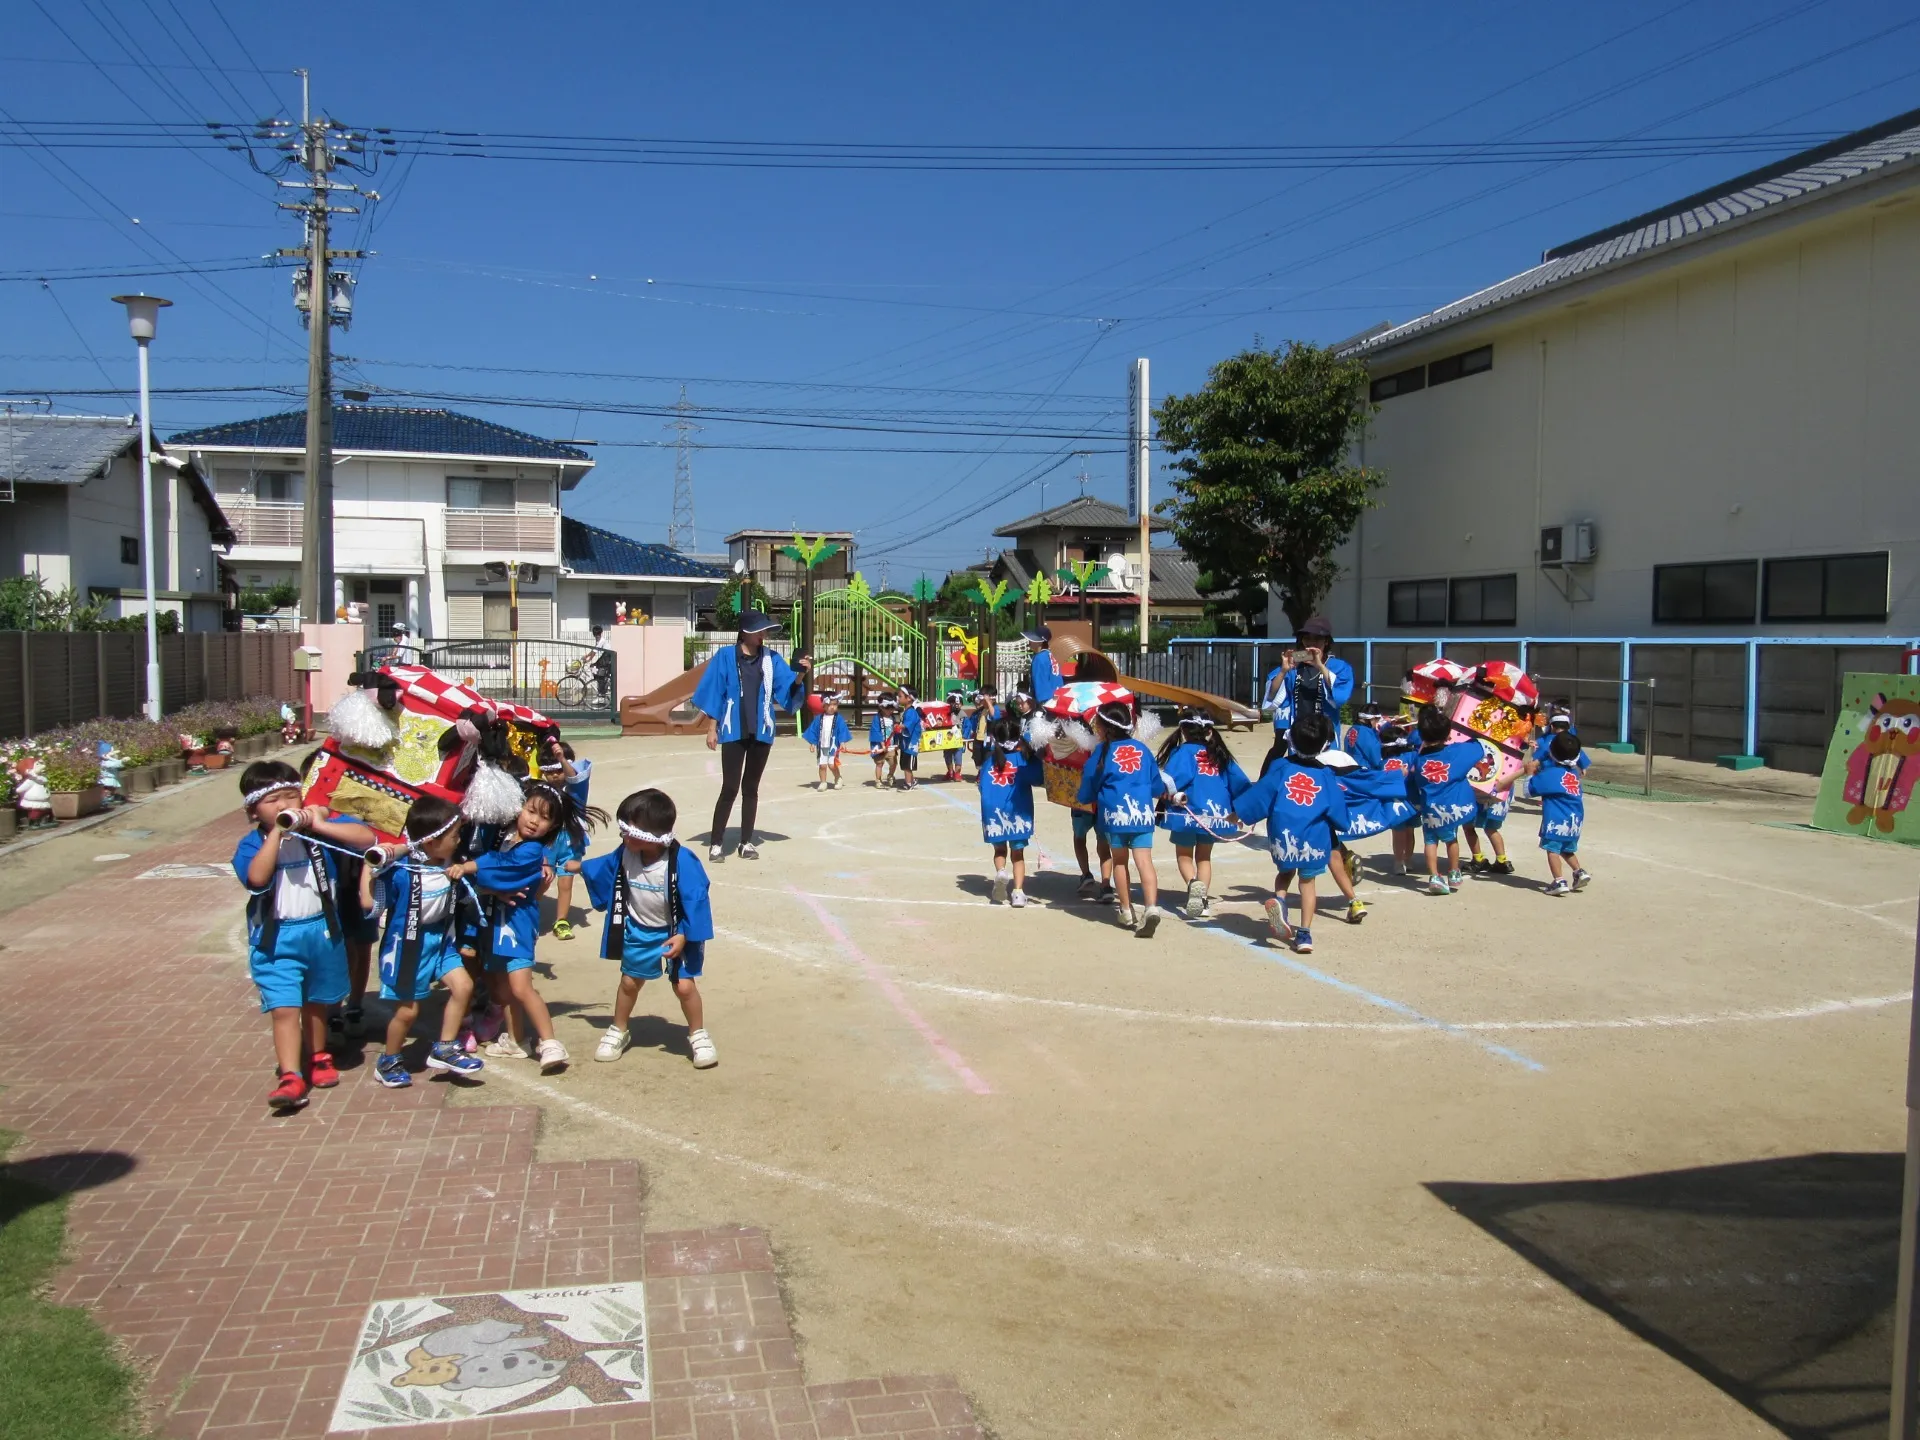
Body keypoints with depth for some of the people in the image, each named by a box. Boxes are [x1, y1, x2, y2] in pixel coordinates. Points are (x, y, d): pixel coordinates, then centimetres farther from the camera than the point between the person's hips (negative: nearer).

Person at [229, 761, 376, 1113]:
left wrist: (319, 825, -22)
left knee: (317, 1002, 20)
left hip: (323, 931, 2)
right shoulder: (252, 844, -6)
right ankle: (290, 1077, -11)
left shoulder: (321, 825, -4)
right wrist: (277, 833, -25)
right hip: (276, 938, -2)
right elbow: (256, 878, -26)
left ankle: (318, 1058, 39)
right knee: (284, 1008, -11)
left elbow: (367, 838, -16)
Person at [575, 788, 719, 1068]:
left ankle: (698, 1035, 15)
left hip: (674, 934, -5)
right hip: (639, 932, 5)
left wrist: (683, 936, -25)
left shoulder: (681, 861, -31)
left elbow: (695, 899, -25)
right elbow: (605, 867, 10)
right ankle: (619, 1031, 40)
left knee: (684, 985, -7)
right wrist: (580, 867, 20)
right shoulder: (625, 855, -15)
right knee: (629, 981, 19)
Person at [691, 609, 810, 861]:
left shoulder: (772, 659, 5)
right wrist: (712, 728, -5)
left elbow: (788, 689, -3)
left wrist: (800, 675, -23)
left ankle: (747, 843, 17)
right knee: (730, 788, -7)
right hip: (733, 733, -3)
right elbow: (714, 693, -3)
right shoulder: (726, 656, -3)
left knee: (751, 788, 10)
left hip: (761, 733, 3)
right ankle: (716, 843, 2)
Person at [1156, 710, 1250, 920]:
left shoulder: (1183, 751, -4)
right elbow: (1240, 783, 8)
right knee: (1204, 857, 22)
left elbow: (1174, 776, -24)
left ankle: (1193, 883, -14)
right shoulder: (1220, 755, 9)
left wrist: (1174, 794, -19)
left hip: (1188, 813, -4)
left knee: (1183, 855, 13)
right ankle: (1204, 899, 17)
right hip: (1215, 814, 4)